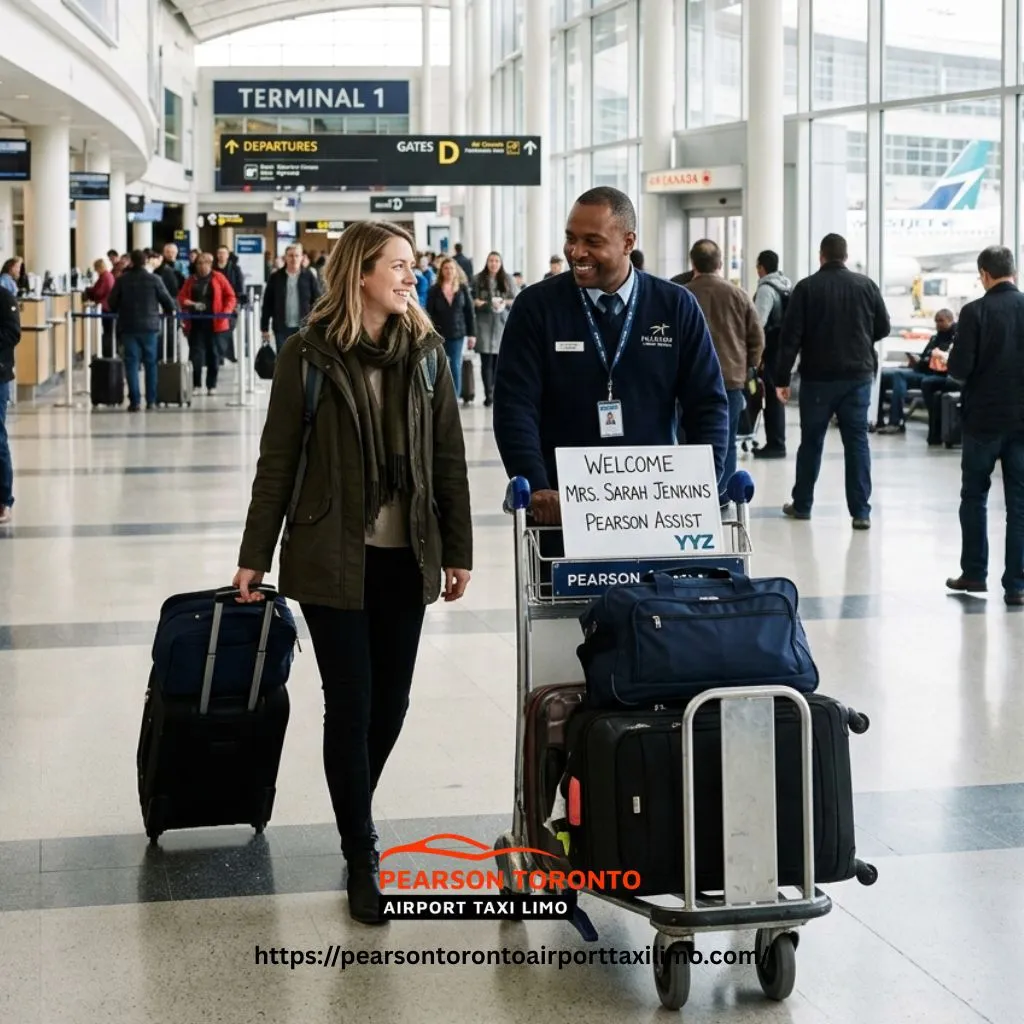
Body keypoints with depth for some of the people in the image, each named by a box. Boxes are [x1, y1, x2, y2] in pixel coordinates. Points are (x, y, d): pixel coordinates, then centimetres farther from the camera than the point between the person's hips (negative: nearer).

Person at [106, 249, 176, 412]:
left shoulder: (122, 280, -3)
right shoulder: (155, 279, -5)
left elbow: (111, 303, 2)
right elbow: (167, 300, -1)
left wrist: (118, 311, 24)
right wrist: (170, 311, 21)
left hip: (128, 327, 0)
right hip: (149, 326, 0)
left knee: (131, 363, 2)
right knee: (151, 363, 10)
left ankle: (134, 400, -6)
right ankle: (151, 400, 12)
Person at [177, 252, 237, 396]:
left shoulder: (218, 278, 4)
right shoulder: (191, 280, 11)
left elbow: (230, 297, 3)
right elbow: (181, 297, 8)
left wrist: (226, 312, -13)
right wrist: (191, 304, -13)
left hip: (214, 323, -1)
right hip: (195, 322, 1)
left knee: (213, 354, 3)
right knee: (195, 353, -4)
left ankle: (212, 385, 12)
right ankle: (196, 384, 4)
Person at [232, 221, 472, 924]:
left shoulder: (426, 351, 4)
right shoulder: (310, 353, -5)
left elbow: (449, 459, 6)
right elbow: (279, 459, -2)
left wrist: (459, 551, 4)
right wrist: (256, 555, -2)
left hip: (406, 556, 3)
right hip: (331, 555, -3)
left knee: (391, 700, 10)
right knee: (351, 702, -1)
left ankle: (355, 810, 34)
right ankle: (362, 853, 11)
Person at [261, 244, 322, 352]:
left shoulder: (309, 276, 0)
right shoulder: (276, 277, 3)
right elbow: (267, 304, 4)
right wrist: (264, 328, 2)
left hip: (303, 328, -1)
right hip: (282, 328, 1)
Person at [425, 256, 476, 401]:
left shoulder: (463, 288, 4)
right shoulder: (434, 290, 0)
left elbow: (469, 312, 5)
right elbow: (429, 313, -1)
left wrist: (472, 334, 2)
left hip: (458, 334, 0)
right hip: (440, 335, 0)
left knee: (456, 367, -1)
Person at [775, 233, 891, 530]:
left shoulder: (806, 288, -5)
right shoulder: (866, 285, 1)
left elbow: (790, 336, -8)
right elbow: (883, 328, 8)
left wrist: (782, 378, -4)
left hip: (817, 377, -1)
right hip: (858, 376, 1)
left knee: (811, 441, 11)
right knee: (857, 441, 3)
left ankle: (801, 504, 22)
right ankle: (861, 511, -3)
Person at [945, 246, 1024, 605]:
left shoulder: (975, 312, -11)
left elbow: (960, 369, -14)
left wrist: (949, 362, 7)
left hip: (984, 418, -2)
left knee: (974, 496, 14)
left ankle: (974, 573, 18)